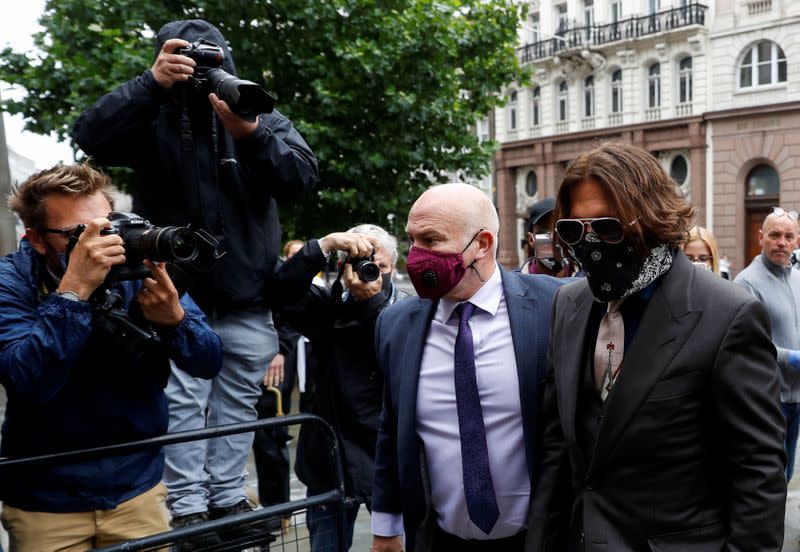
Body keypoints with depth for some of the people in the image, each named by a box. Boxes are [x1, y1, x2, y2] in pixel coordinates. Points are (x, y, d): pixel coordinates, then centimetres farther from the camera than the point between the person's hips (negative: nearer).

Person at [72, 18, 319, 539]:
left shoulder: (262, 116, 3)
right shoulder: (152, 118, -1)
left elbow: (303, 178, -10)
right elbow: (92, 137, -18)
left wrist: (252, 133, -27)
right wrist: (151, 84, -28)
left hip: (249, 296, 2)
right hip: (178, 292, -2)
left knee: (238, 402, 10)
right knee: (183, 403, -1)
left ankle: (228, 496, 22)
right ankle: (187, 506, 10)